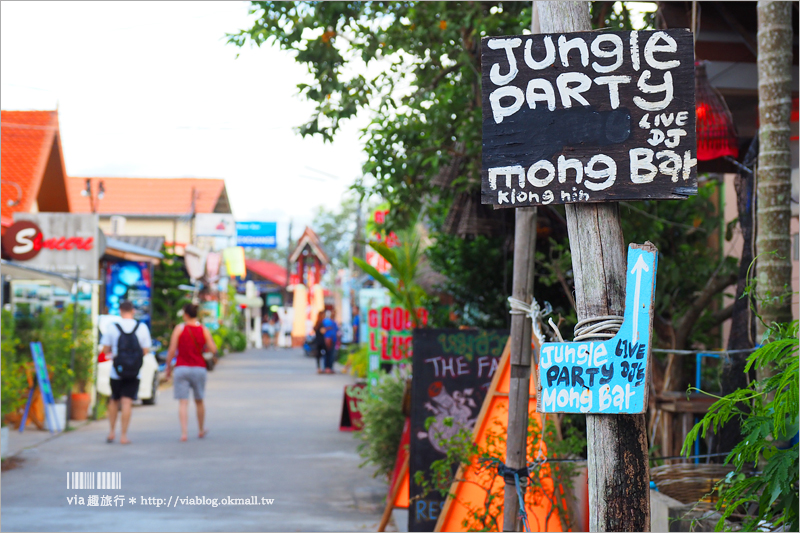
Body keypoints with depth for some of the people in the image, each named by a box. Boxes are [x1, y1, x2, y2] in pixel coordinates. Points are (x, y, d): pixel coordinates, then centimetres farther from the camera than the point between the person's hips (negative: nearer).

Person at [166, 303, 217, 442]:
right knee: (199, 400, 18)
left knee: (183, 402, -3)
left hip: (182, 367, -2)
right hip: (199, 368, 2)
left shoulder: (179, 328, -4)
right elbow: (213, 349, -5)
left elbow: (172, 350, -6)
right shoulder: (204, 330, 1)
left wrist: (168, 367, 4)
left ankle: (184, 433, -15)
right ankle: (201, 430, 32)